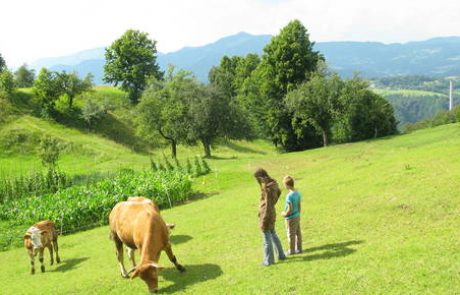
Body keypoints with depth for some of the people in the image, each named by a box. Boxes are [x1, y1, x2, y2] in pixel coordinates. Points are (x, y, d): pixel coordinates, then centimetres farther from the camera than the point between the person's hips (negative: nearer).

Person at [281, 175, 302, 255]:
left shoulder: (289, 196, -28)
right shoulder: (298, 193, -3)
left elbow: (290, 210, -25)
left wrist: (284, 214, -7)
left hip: (291, 218, -8)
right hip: (297, 216, 8)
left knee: (291, 234, 8)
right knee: (298, 233, 18)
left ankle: (292, 250, 21)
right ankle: (299, 248, 30)